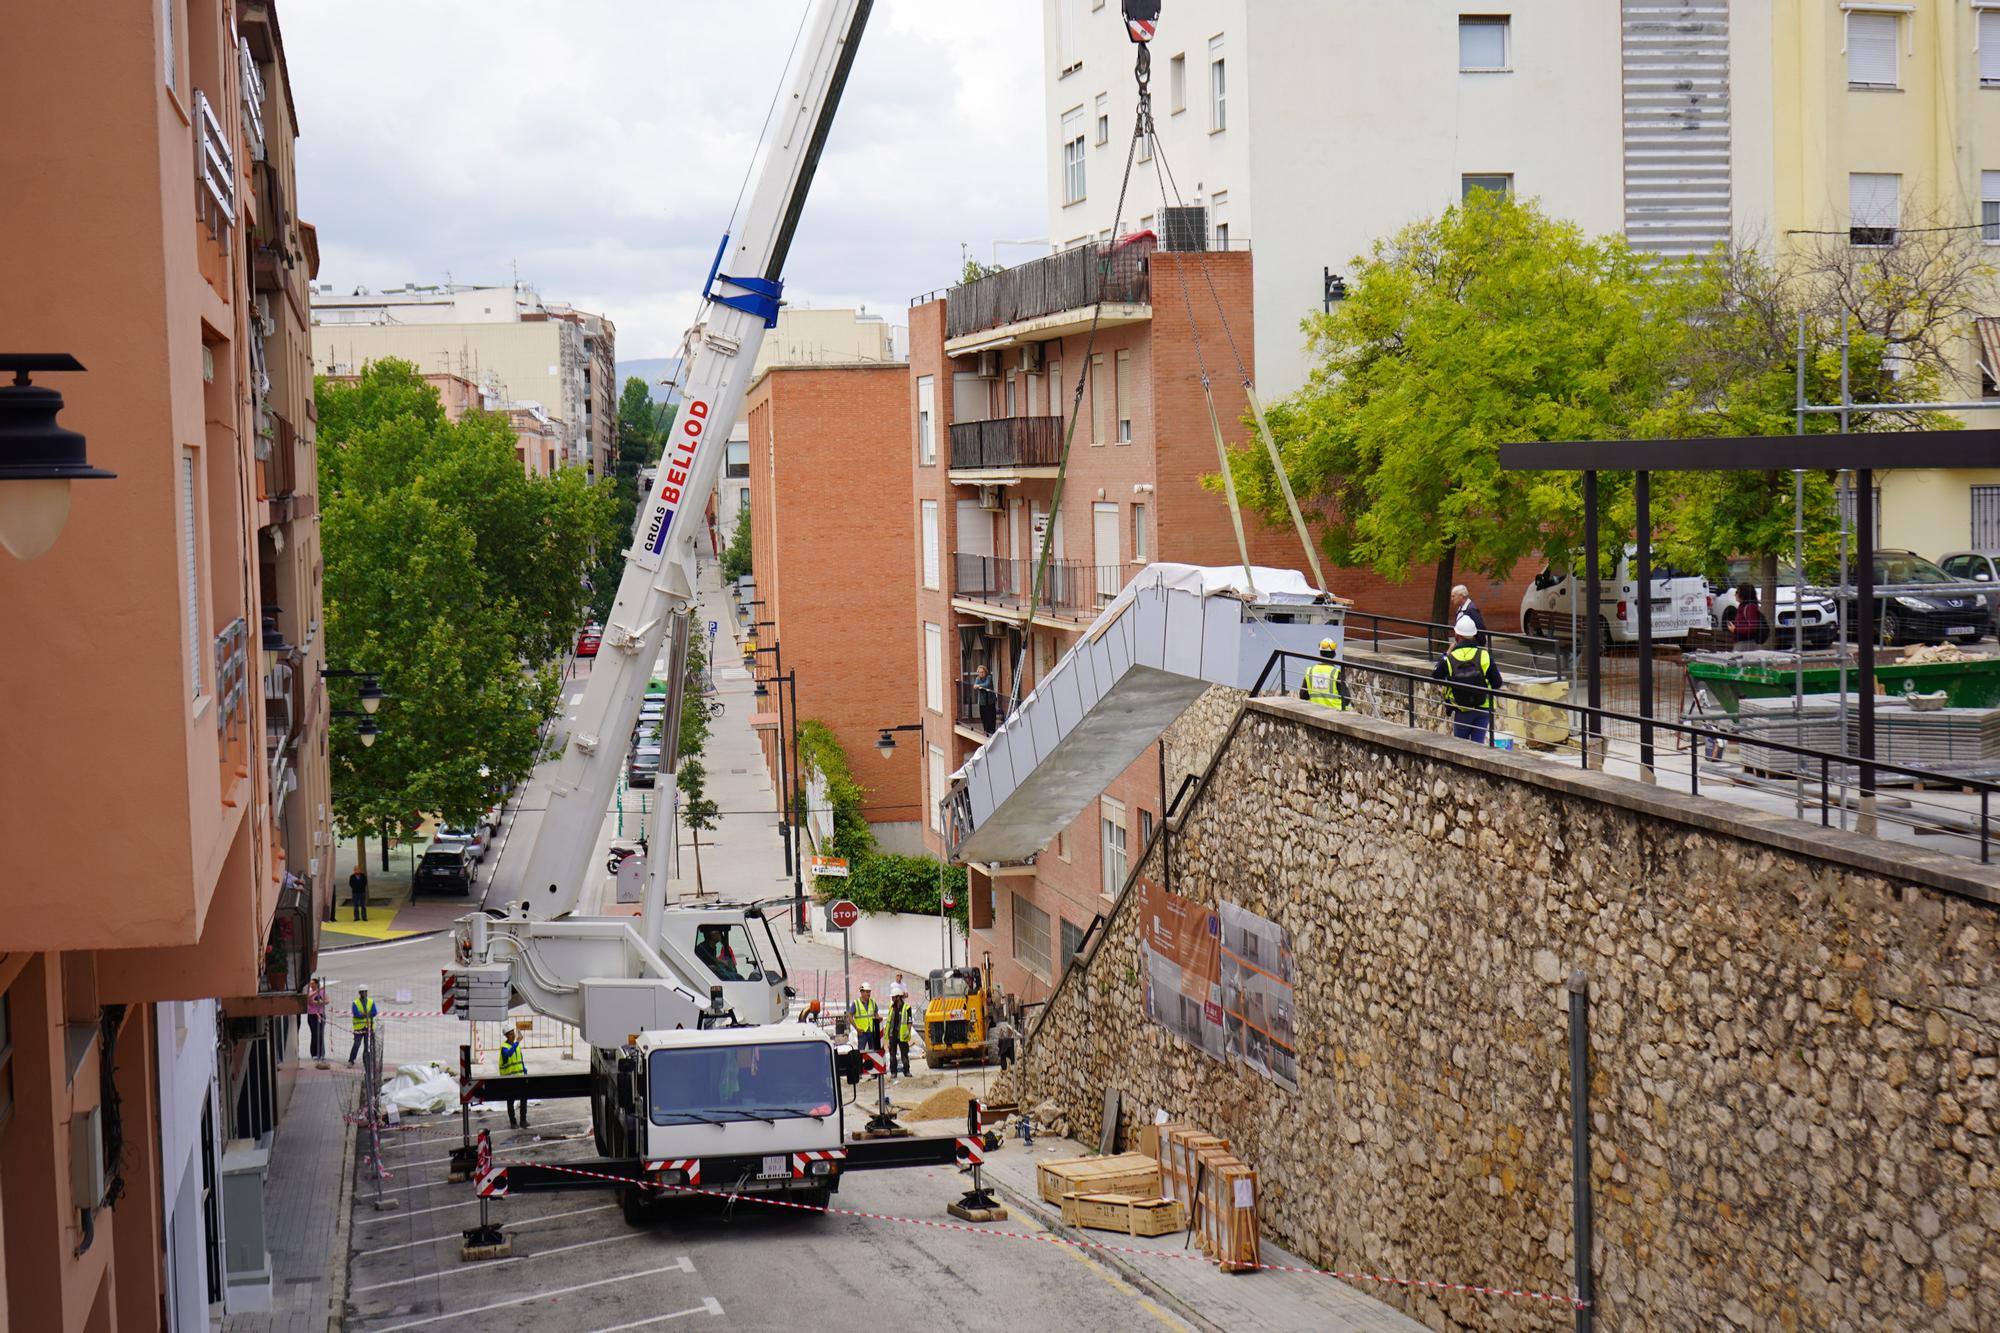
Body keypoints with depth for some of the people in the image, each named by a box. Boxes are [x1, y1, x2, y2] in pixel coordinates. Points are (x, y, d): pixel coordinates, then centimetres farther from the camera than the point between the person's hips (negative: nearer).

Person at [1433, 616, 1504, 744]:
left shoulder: (1449, 659, -15)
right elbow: (1497, 684, -8)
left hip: (1461, 712, 0)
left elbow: (1435, 675, 6)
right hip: (1483, 709, 0)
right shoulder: (1485, 656, -13)